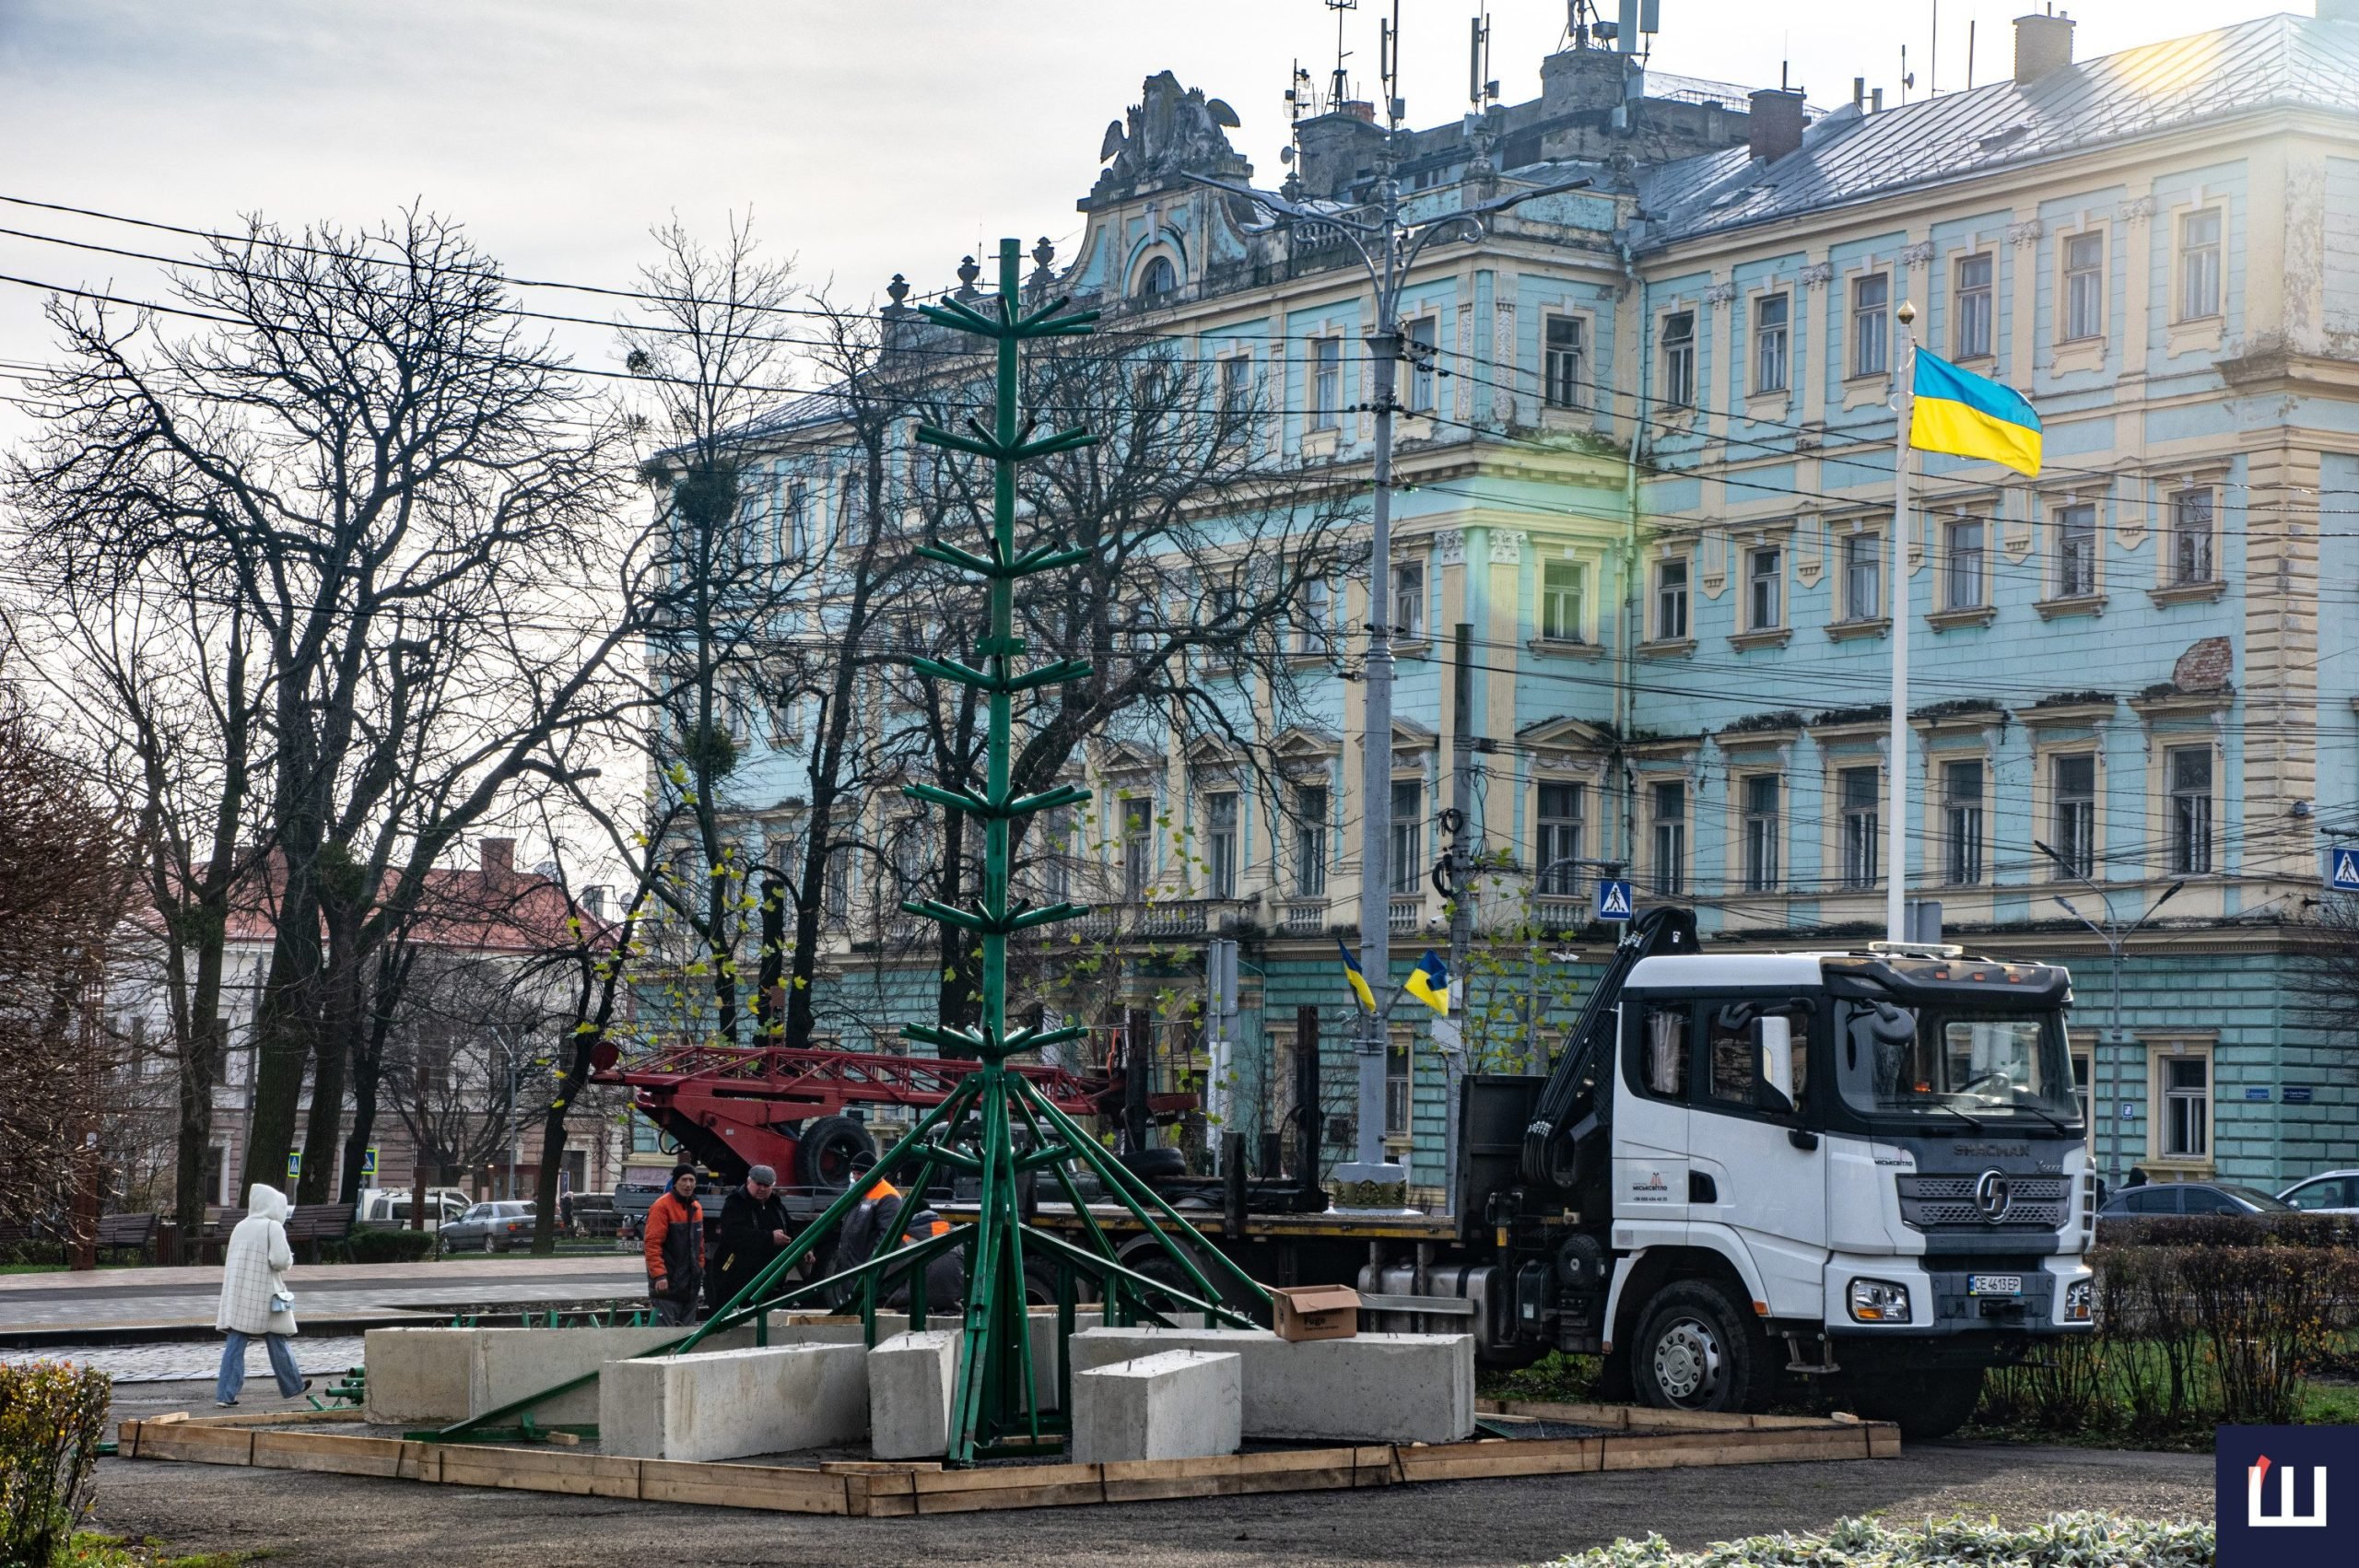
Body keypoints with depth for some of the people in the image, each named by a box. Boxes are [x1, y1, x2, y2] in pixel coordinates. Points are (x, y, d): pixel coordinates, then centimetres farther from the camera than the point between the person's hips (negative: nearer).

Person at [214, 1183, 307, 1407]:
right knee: (277, 1343, 10)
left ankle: (225, 1394, -8)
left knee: (235, 1345, 0)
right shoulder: (273, 1227, -8)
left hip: (238, 1294, 5)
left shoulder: (240, 1227, 11)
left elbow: (230, 1261, 15)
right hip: (265, 1295, -5)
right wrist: (289, 1259, 5)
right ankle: (291, 1387, 24)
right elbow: (280, 1260, -17)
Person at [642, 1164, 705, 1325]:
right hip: (667, 1282, -8)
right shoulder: (662, 1207, -12)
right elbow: (652, 1244, -16)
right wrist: (659, 1275, -22)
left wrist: (700, 1269, 18)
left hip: (691, 1284, 8)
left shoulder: (696, 1208, 13)